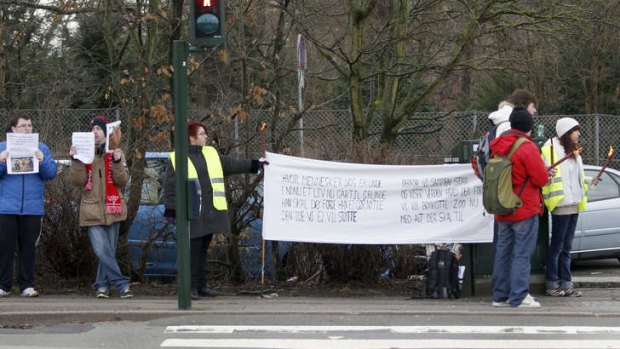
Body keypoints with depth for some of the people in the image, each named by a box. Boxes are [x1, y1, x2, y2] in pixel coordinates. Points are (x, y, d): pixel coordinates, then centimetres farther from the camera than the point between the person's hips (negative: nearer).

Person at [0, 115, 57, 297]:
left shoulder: (41, 149, 11)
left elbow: (51, 173, 3)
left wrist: (42, 161, -15)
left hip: (33, 208, 1)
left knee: (28, 248, 5)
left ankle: (27, 285, 10)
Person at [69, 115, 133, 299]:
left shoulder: (115, 153, 8)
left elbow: (122, 181, -2)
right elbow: (78, 180, -2)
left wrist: (117, 162, -15)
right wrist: (75, 160, -14)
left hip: (112, 209, 1)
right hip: (92, 210, -1)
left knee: (109, 251, 2)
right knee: (102, 251, -13)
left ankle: (102, 285, 11)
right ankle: (122, 284, -12)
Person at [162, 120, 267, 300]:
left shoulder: (211, 154, 14)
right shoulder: (176, 158, -3)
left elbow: (233, 165, 22)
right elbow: (170, 187, -3)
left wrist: (255, 165, 20)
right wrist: (171, 210, -7)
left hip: (210, 212, 6)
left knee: (203, 249, 11)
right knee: (193, 249, -6)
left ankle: (202, 285, 18)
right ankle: (192, 287, -1)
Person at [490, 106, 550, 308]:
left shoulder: (498, 146, 7)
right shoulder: (527, 147, -16)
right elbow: (541, 179, -16)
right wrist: (543, 169, 4)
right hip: (525, 209, -7)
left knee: (503, 251, 12)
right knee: (522, 254, -3)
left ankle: (500, 295, 16)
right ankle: (518, 297, -4)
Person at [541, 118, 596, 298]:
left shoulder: (573, 152, 17)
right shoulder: (551, 149, -10)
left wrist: (588, 183, 15)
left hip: (574, 205, 8)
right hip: (561, 206, -8)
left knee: (566, 248, 11)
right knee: (557, 246, -2)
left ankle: (566, 284, 14)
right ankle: (552, 284, 4)